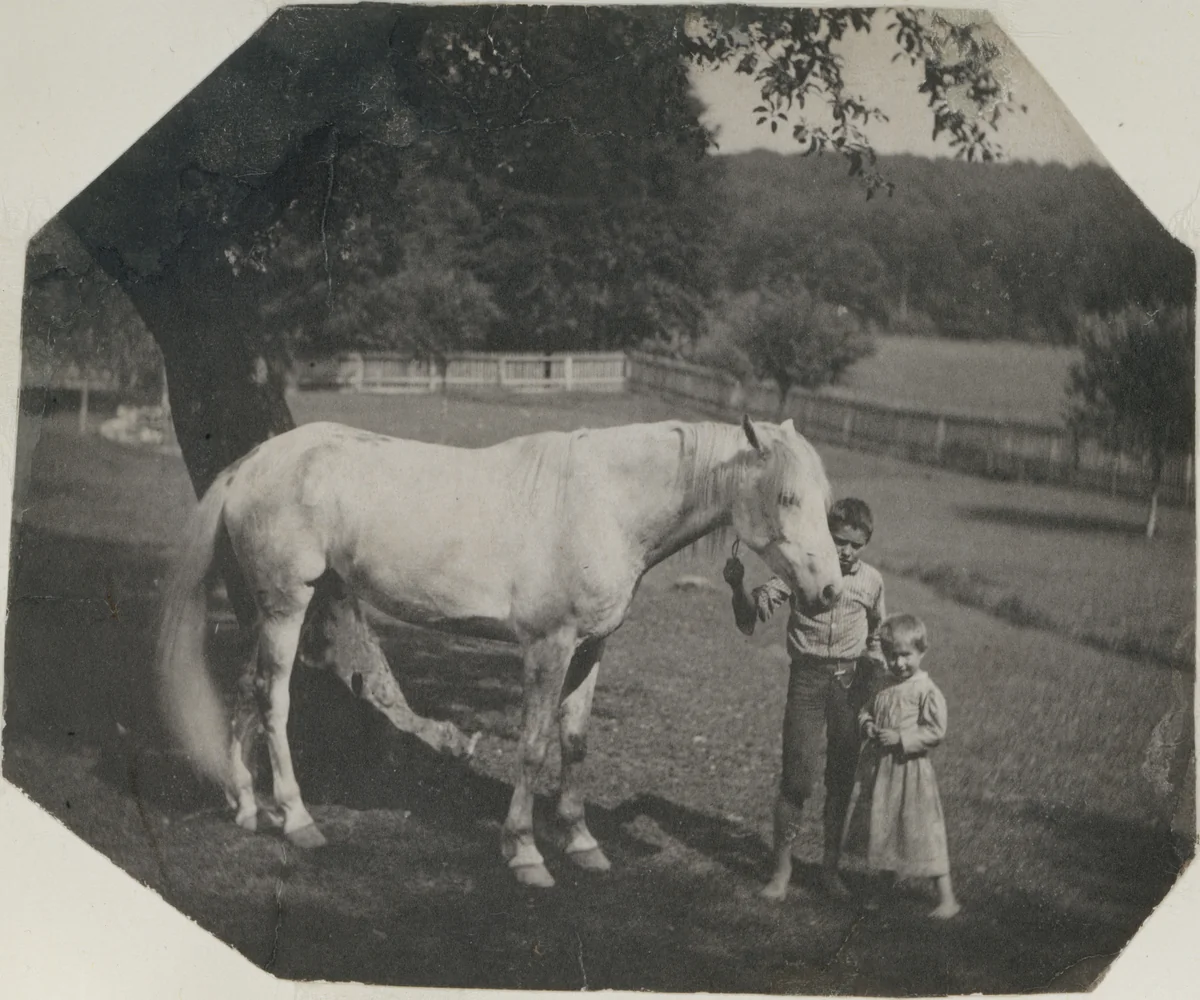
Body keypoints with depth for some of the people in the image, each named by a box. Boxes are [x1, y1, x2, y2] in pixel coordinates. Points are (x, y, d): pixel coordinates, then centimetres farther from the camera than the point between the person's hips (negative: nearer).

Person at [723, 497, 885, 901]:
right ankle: (782, 869, 7)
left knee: (842, 778, 7)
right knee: (797, 778, -5)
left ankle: (830, 866, 20)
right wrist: (738, 586, -29)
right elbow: (752, 615, -10)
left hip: (851, 682, 2)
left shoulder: (871, 581, 4)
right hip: (807, 677, -2)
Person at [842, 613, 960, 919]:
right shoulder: (884, 687, 7)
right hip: (878, 768, 7)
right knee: (883, 830, 18)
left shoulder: (926, 691, -13)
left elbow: (935, 731, -17)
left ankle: (947, 898, 1)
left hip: (909, 769, -7)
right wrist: (867, 725, -4)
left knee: (922, 833, -6)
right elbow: (866, 710, 18)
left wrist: (900, 738, -23)